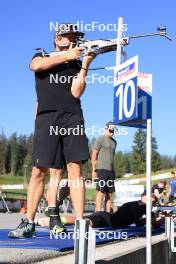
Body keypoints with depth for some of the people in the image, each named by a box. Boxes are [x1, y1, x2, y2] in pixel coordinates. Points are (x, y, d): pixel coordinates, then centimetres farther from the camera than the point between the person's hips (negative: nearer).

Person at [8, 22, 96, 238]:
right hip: (47, 117, -1)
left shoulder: (76, 64, 20)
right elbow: (36, 66, -6)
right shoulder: (42, 56, 20)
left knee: (75, 168, -9)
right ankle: (28, 223, 0)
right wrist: (67, 55, -5)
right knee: (39, 170, -6)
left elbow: (76, 92, 4)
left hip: (72, 117, 1)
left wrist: (85, 65, -3)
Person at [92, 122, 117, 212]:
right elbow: (94, 154, -5)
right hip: (101, 169, -7)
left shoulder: (114, 142, 20)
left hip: (111, 170, 7)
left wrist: (113, 170, 16)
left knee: (109, 193, 4)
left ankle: (108, 213, 7)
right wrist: (94, 170, -10)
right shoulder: (100, 139, -1)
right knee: (101, 191, -9)